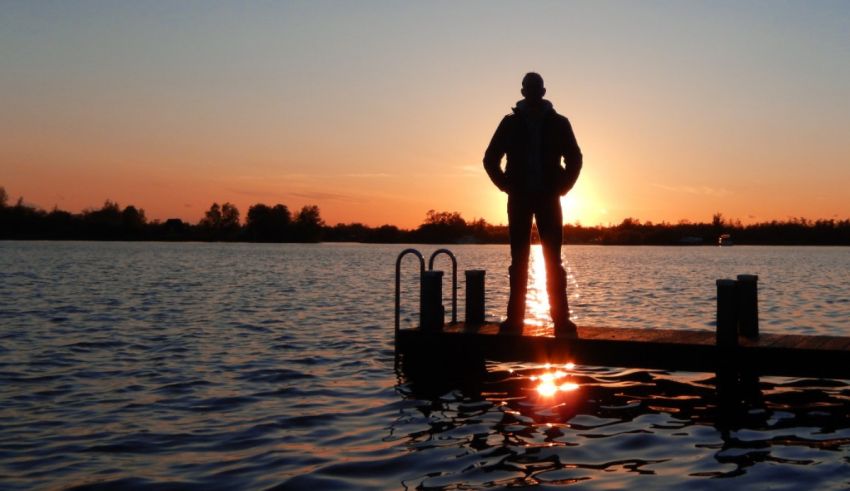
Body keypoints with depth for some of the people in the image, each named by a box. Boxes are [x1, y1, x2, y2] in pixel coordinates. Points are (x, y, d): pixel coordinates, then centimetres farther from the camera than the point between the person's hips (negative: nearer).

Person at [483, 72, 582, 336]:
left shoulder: (558, 123, 5)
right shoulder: (511, 123, 5)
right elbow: (491, 159, 8)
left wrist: (560, 188, -1)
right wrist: (508, 186, -1)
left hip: (548, 199, 0)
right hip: (519, 199, 0)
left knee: (553, 260, -3)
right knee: (519, 260, 1)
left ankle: (561, 318, -2)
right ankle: (514, 318, 3)